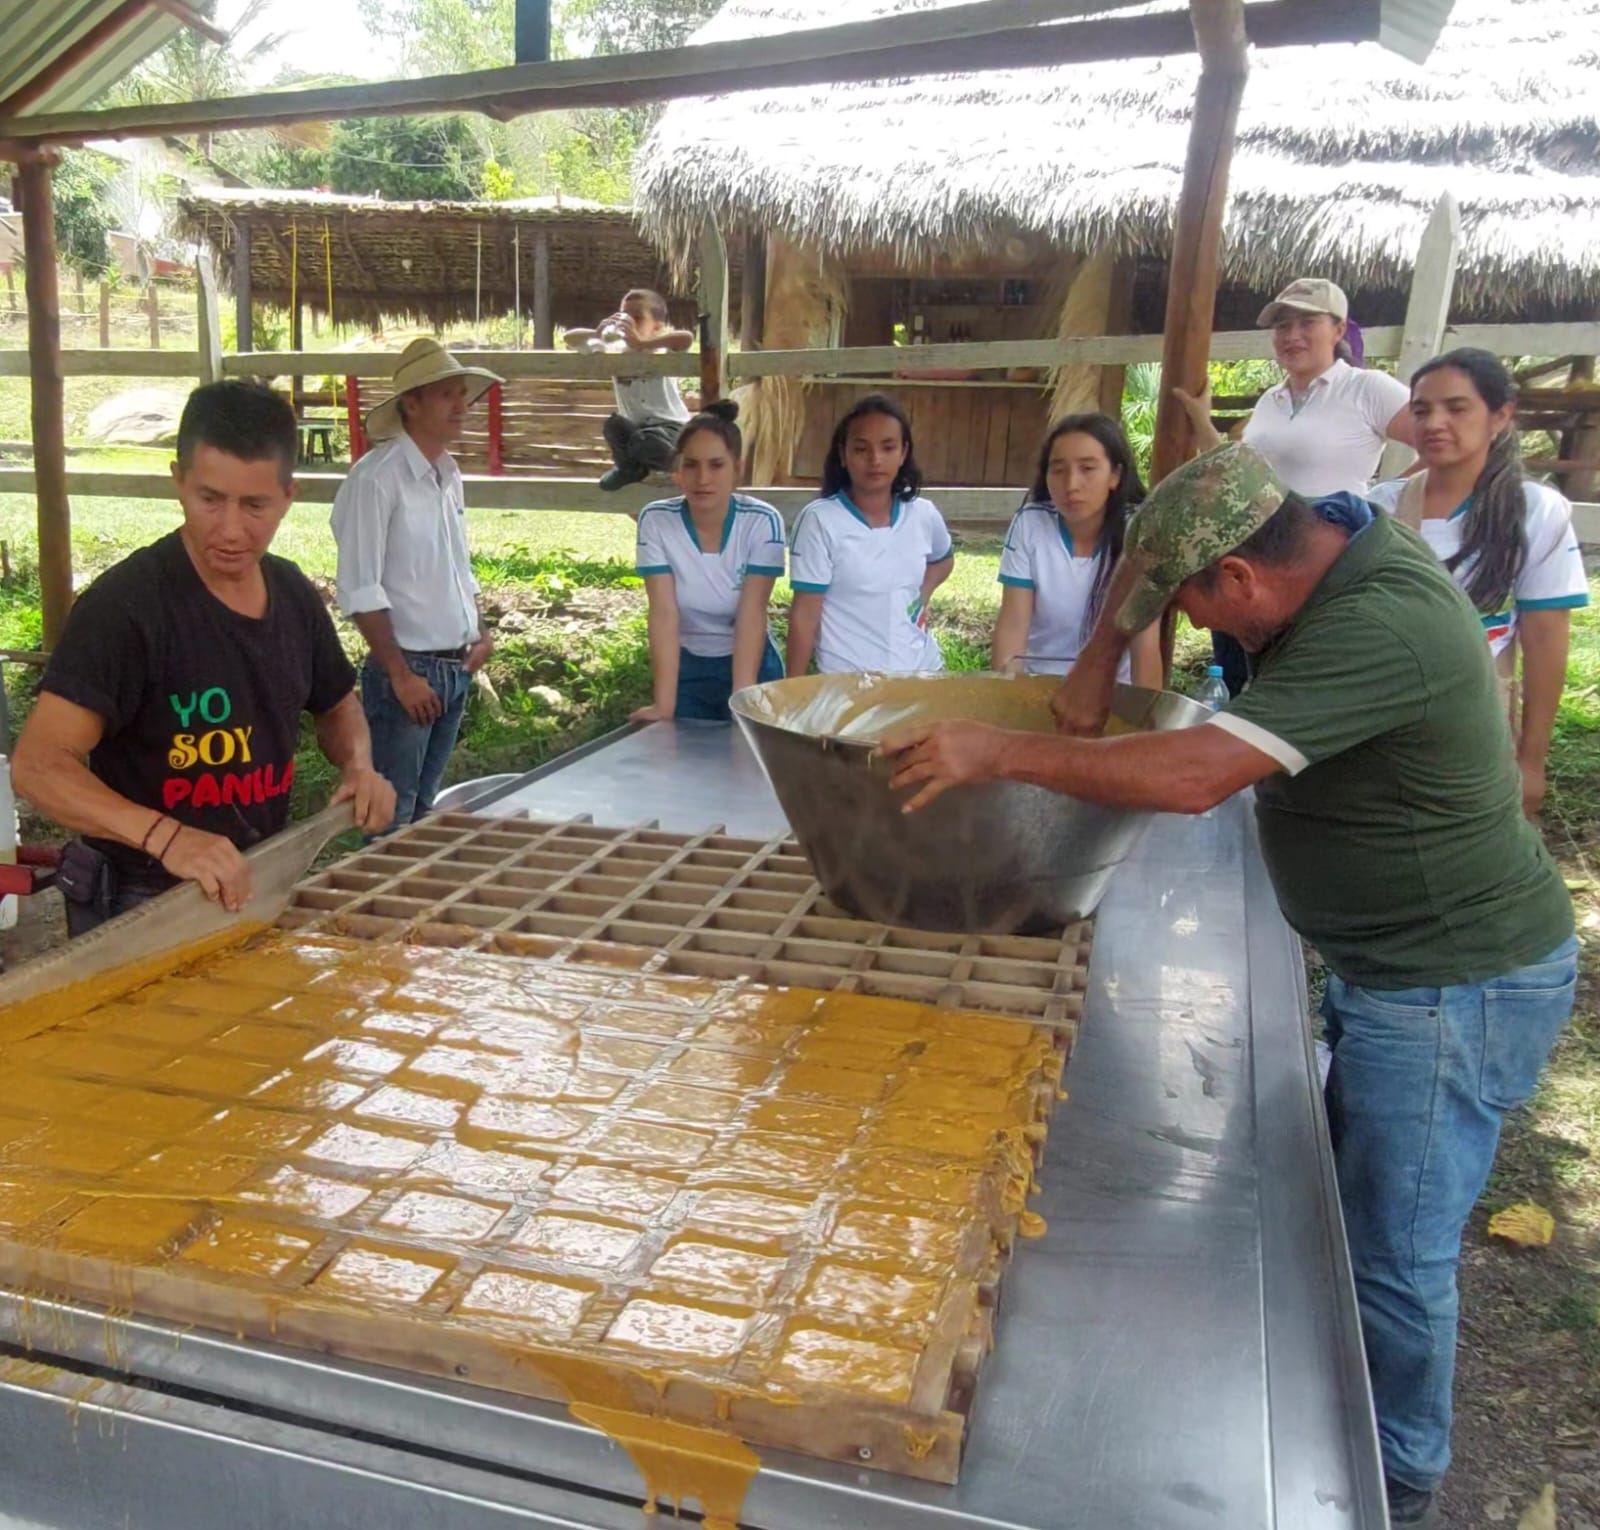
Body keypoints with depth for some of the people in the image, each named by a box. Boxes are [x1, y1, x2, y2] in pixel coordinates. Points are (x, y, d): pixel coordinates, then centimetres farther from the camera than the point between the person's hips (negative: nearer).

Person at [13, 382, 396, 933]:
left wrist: (358, 764, -6)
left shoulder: (294, 594, -1)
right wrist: (165, 836, -41)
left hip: (255, 888, 7)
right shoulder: (125, 604, -21)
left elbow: (337, 705, 16)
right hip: (138, 906, -6)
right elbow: (38, 765, -26)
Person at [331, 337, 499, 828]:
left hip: (456, 669, 8)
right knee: (391, 819, -1)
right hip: (407, 669, -7)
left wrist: (480, 632, 10)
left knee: (425, 813, 17)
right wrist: (400, 675, -18)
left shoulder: (450, 475, 11)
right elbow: (359, 589, -17)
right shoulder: (376, 478, -14)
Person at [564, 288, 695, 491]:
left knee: (645, 443, -34)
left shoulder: (662, 352, -13)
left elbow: (686, 338, -36)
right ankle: (629, 467, 4)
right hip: (636, 428, 5)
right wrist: (598, 333, -18)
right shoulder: (616, 350, 1)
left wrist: (642, 343, -37)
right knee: (613, 424, -25)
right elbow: (569, 338, 2)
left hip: (671, 426, -5)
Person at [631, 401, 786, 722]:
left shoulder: (762, 522, -18)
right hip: (686, 667, 1)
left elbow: (751, 616, -22)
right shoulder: (655, 521, -15)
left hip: (751, 664, -1)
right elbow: (664, 614, -20)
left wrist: (743, 699, -30)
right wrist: (664, 704, -27)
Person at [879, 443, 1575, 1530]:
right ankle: (1359, 1430, 43)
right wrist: (1099, 658, -1)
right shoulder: (1322, 535, -3)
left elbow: (1192, 777, -37)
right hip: (1389, 963, 10)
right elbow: (1155, 550, 13)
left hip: (1456, 986, -10)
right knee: (1357, 1208, 22)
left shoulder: (1380, 627, -31)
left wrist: (1000, 754, -28)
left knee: (1394, 1253, 4)